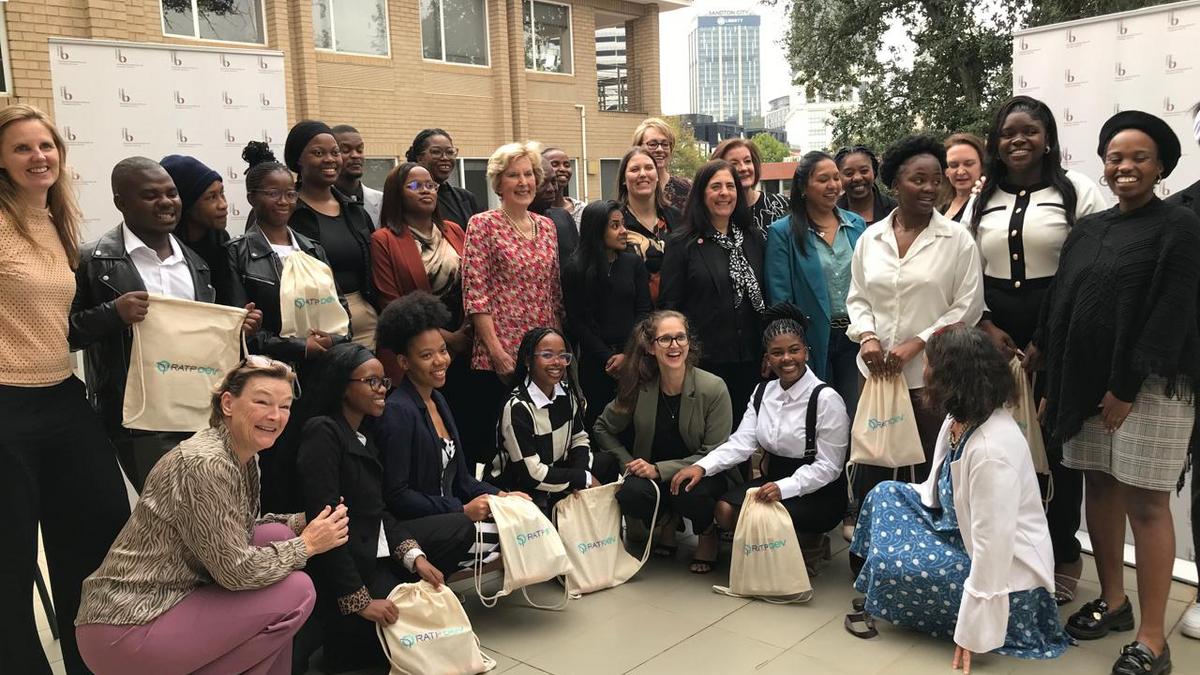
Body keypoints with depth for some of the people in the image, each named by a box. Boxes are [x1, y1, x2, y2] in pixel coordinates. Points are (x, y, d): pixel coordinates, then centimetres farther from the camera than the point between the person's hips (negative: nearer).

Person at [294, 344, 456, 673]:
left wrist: (415, 556, -6)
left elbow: (379, 512, 10)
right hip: (345, 567, -9)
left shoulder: (363, 436, 15)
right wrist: (359, 600, -22)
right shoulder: (322, 433, -14)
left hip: (378, 556, 9)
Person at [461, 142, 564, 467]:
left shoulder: (547, 226, 12)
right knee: (492, 438, 1)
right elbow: (475, 296, -10)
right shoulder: (483, 225, -4)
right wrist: (497, 352, -14)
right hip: (499, 357, -5)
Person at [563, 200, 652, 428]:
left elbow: (644, 310, 3)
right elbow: (576, 321, -2)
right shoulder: (575, 269, 0)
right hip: (594, 361, -1)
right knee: (596, 420, 3)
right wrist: (608, 357, -7)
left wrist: (627, 354, -8)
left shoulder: (634, 262, 6)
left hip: (633, 358, 1)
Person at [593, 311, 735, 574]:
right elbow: (603, 429, 9)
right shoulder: (640, 389, -6)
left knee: (687, 492, -36)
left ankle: (708, 532, 2)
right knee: (631, 494, -30)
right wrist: (629, 464, -7)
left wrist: (659, 470, -21)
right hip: (652, 474, 2)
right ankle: (666, 521, 7)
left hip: (706, 474, -2)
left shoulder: (713, 388, -15)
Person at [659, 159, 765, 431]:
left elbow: (765, 298, 15)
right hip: (705, 360, -4)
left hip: (750, 359, 4)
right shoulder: (682, 245, -2)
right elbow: (669, 305, -5)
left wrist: (769, 353, 10)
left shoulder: (753, 240, 11)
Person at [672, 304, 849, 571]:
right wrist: (702, 466, -23)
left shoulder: (826, 399, -15)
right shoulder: (763, 392, 5)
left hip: (818, 493, -6)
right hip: (774, 480, 6)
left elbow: (828, 466, -16)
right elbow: (741, 442, -5)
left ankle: (812, 545, 1)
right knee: (725, 511, -17)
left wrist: (784, 488, -31)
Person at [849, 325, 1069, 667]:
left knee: (889, 562, -14)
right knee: (885, 494, 3)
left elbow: (993, 546, -31)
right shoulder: (960, 418, -4)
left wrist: (972, 633, -26)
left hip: (1003, 569, -9)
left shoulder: (992, 450, -33)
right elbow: (940, 491, 11)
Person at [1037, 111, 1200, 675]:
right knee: (1099, 487, 11)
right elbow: (1059, 306, 12)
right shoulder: (1087, 229, 12)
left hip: (1149, 386, -5)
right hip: (1086, 380, 6)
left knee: (1145, 502, -3)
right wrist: (1055, 381, 7)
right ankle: (1112, 600, 28)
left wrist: (1127, 387, -16)